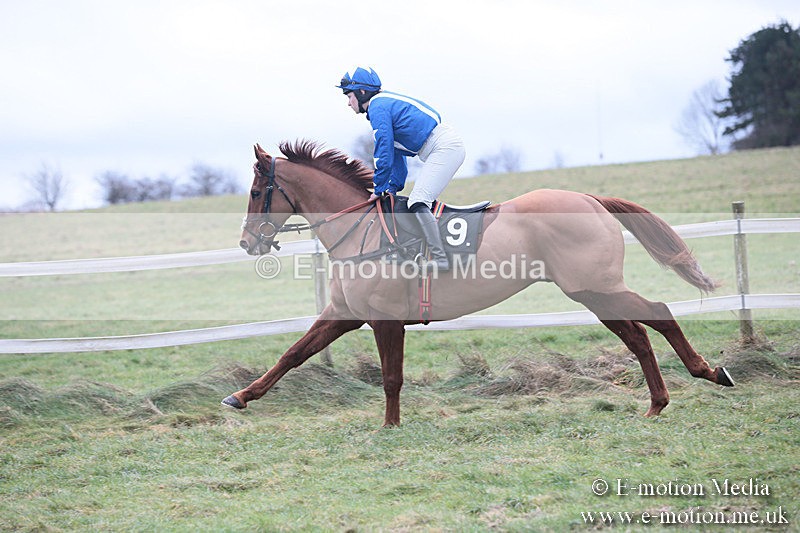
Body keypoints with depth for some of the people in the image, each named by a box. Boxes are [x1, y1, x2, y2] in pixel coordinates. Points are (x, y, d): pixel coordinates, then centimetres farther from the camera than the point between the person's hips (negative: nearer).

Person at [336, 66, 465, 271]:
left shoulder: (378, 107, -9)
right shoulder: (385, 104, 23)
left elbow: (384, 151, -12)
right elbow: (396, 152, 27)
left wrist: (379, 188, -2)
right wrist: (394, 187, 21)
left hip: (445, 147, -11)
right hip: (446, 148, 11)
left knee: (418, 201, -18)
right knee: (419, 201, 14)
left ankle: (440, 259, -23)